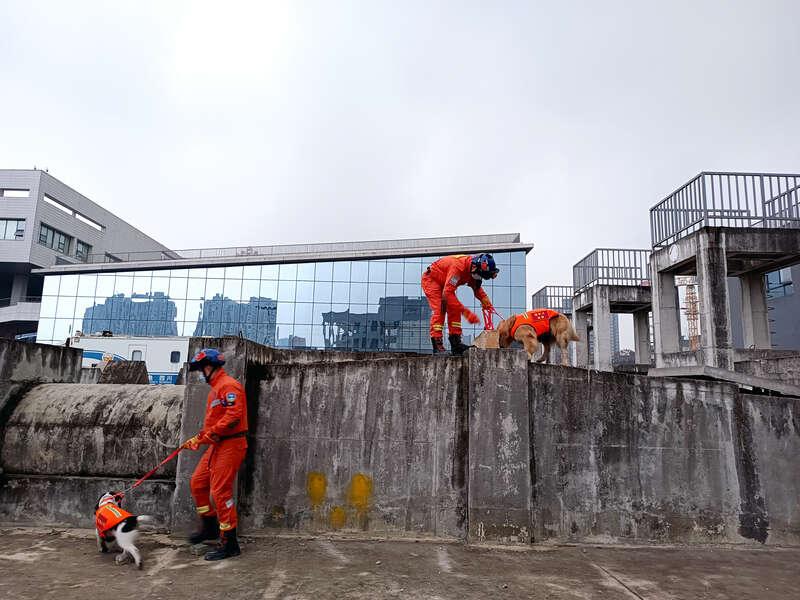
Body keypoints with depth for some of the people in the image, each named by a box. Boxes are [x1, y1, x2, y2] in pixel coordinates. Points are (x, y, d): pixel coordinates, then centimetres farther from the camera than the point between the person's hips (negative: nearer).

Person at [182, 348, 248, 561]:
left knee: (220, 492, -9)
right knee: (198, 483, 16)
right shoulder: (215, 388, 20)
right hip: (217, 445, 11)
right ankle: (210, 527, 33)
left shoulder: (228, 385, -14)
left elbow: (234, 415, -27)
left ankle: (229, 543, 1)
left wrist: (213, 432, -24)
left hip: (230, 445, -11)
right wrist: (198, 439, 20)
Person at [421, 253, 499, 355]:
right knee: (439, 311, -20)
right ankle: (437, 345, -24)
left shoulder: (473, 270, -12)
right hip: (431, 279, -8)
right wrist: (465, 311, -40)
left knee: (454, 310, -1)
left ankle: (456, 343, 1)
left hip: (444, 283, 9)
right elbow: (447, 293, -40)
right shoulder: (458, 266, -38)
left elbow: (477, 288, 3)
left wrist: (485, 299, -19)